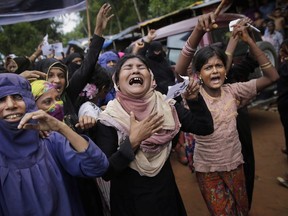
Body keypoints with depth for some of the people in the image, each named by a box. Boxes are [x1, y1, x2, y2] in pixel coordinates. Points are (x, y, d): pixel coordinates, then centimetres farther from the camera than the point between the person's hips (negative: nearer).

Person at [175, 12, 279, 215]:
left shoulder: (233, 91, -8)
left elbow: (271, 76, -14)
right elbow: (179, 71, -35)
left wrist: (249, 41, -22)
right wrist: (198, 31, -46)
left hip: (235, 164, 3)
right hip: (207, 169, -2)